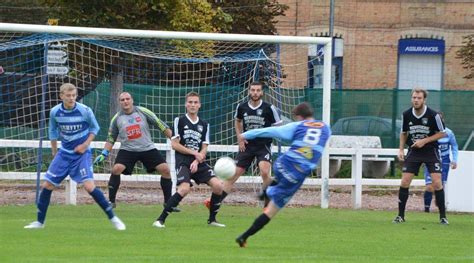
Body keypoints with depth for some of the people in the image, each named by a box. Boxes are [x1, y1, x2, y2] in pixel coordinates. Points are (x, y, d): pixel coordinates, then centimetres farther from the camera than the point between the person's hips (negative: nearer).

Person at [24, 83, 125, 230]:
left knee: (89, 186, -19)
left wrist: (85, 144, -11)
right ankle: (40, 221, 16)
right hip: (64, 153, 4)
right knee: (47, 185, 0)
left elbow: (95, 128, 1)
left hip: (82, 153, -4)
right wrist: (54, 152, 13)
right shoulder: (55, 112, -6)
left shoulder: (85, 111, -15)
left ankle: (113, 218, -8)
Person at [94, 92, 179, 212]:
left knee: (165, 169, -11)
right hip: (127, 150, 0)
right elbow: (111, 139, 11)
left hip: (147, 148, 0)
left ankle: (168, 202, 2)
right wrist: (104, 154, 0)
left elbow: (160, 125, -2)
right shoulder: (117, 118, 1)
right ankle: (111, 201, -9)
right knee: (116, 169, -23)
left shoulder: (143, 112, -5)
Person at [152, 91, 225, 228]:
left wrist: (197, 161, -10)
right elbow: (174, 144, -5)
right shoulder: (179, 121, 1)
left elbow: (204, 149, 8)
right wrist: (194, 153, -11)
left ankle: (212, 219, 8)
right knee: (184, 188, -29)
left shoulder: (204, 125, 13)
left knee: (218, 185, -12)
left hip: (199, 163, 5)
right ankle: (160, 219, -21)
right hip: (183, 161, -5)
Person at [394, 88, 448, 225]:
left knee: (437, 183, -11)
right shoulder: (406, 115, -5)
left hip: (431, 151, -3)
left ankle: (442, 216, -1)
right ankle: (400, 215, 5)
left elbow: (442, 133, -6)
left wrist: (425, 141, -16)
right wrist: (401, 149, 1)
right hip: (413, 151, 3)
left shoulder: (433, 115, -15)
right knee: (404, 182, -6)